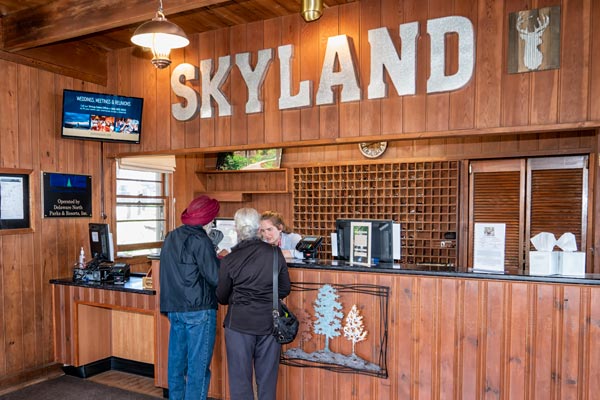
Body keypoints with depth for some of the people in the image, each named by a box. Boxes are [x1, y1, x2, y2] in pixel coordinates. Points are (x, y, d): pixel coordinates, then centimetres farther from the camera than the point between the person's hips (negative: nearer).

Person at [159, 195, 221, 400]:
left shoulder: (171, 237, 9)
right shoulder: (200, 240, -15)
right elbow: (215, 278, -18)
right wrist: (221, 261, 1)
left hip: (173, 308, 8)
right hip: (198, 310, -8)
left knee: (176, 360, 17)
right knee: (198, 366, 1)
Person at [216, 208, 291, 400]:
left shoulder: (229, 260, -11)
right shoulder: (275, 253, -6)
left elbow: (222, 297, 1)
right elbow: (285, 289, 4)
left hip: (240, 324, -2)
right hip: (270, 322, 2)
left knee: (240, 377, 11)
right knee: (267, 377, 15)